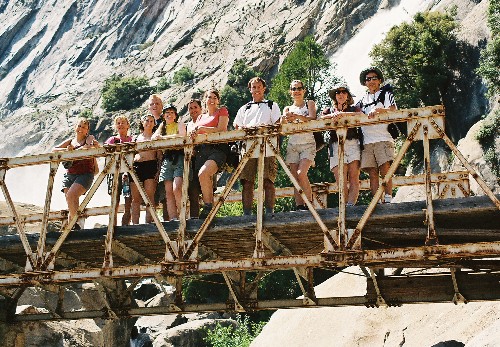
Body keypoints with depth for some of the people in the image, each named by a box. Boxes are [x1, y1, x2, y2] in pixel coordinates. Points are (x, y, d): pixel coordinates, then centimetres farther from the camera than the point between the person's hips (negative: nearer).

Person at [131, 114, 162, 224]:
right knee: (136, 198, -1)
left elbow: (159, 155, 7)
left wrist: (158, 170, -5)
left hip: (151, 166, -3)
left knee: (150, 197, -11)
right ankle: (135, 224, 0)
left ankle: (148, 222, -11)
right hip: (136, 166, 3)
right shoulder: (136, 138, 21)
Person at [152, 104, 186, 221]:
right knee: (168, 192, -7)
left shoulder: (180, 125, 12)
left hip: (179, 157, -4)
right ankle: (173, 219, -11)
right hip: (167, 159, 4)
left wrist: (163, 137, -10)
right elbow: (153, 138, 8)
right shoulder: (162, 126, 23)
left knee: (176, 189, -21)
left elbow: (182, 136, -8)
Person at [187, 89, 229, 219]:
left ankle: (208, 207, -24)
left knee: (203, 173, -30)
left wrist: (202, 129, -9)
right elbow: (191, 128, 17)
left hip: (217, 149, -6)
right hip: (201, 151, 6)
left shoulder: (222, 111, 11)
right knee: (207, 183, -5)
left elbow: (222, 130, -4)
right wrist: (192, 130, -8)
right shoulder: (201, 117, 27)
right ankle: (209, 212, -4)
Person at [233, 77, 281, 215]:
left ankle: (269, 213, -8)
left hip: (267, 150, -2)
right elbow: (236, 127, 21)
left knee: (268, 182, -10)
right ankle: (247, 215, -2)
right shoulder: (244, 108, 26)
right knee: (247, 183, -4)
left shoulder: (272, 105, 18)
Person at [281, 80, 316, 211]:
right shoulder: (287, 109, 18)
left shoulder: (309, 104, 10)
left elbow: (312, 119, -8)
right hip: (292, 145, 3)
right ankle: (299, 207, -4)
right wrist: (285, 119, -21)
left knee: (301, 173, -22)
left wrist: (297, 116, -24)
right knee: (295, 178, -4)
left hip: (307, 144, -3)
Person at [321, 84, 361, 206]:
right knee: (341, 183, -12)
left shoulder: (354, 109, 19)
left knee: (354, 179, -15)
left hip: (353, 144, 0)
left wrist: (344, 114, -21)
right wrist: (332, 116, -15)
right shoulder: (329, 111, 24)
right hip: (336, 145, 0)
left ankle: (350, 206, -24)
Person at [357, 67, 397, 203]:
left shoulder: (386, 95, 13)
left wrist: (379, 110, -22)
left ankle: (388, 199, -12)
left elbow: (393, 110, -3)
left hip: (383, 138, -4)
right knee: (372, 173, -4)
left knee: (385, 169, -15)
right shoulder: (363, 99, 25)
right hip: (367, 140, 4)